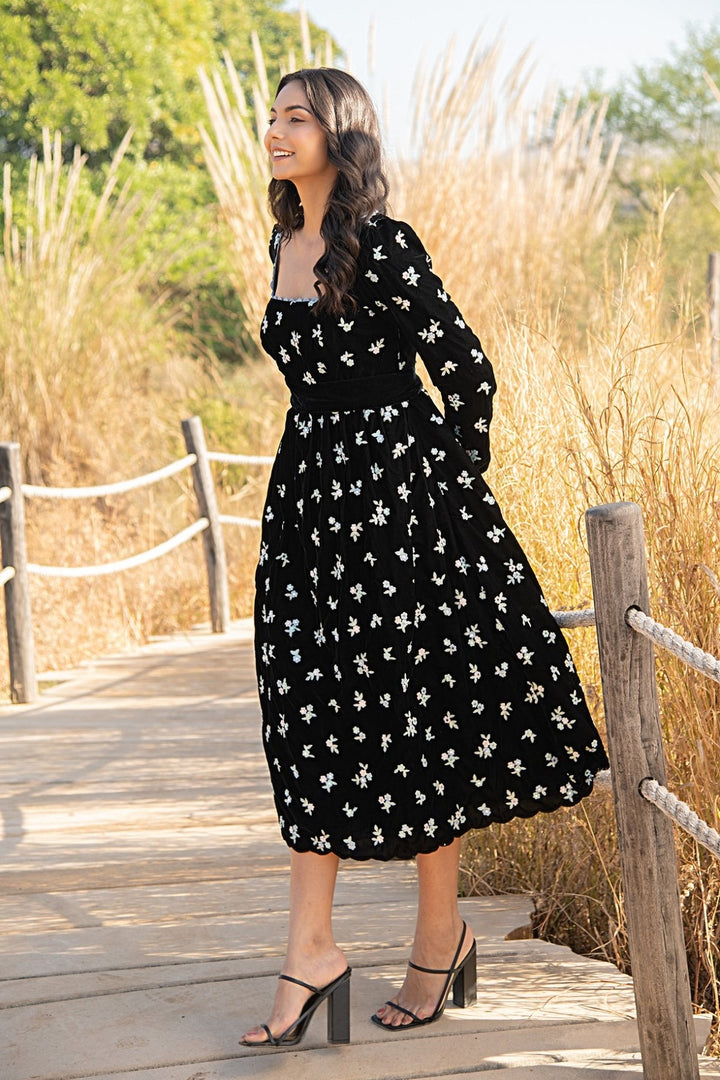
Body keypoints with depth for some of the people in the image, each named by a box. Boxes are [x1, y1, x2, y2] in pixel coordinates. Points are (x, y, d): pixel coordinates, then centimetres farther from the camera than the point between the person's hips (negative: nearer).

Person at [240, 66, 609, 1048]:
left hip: (399, 499, -7)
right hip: (312, 499, 8)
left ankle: (442, 934, 16)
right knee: (312, 717, 4)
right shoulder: (285, 243, 11)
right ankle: (311, 951, 7)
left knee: (415, 716, 1)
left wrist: (460, 485, -6)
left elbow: (466, 368, -11)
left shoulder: (384, 247, -12)